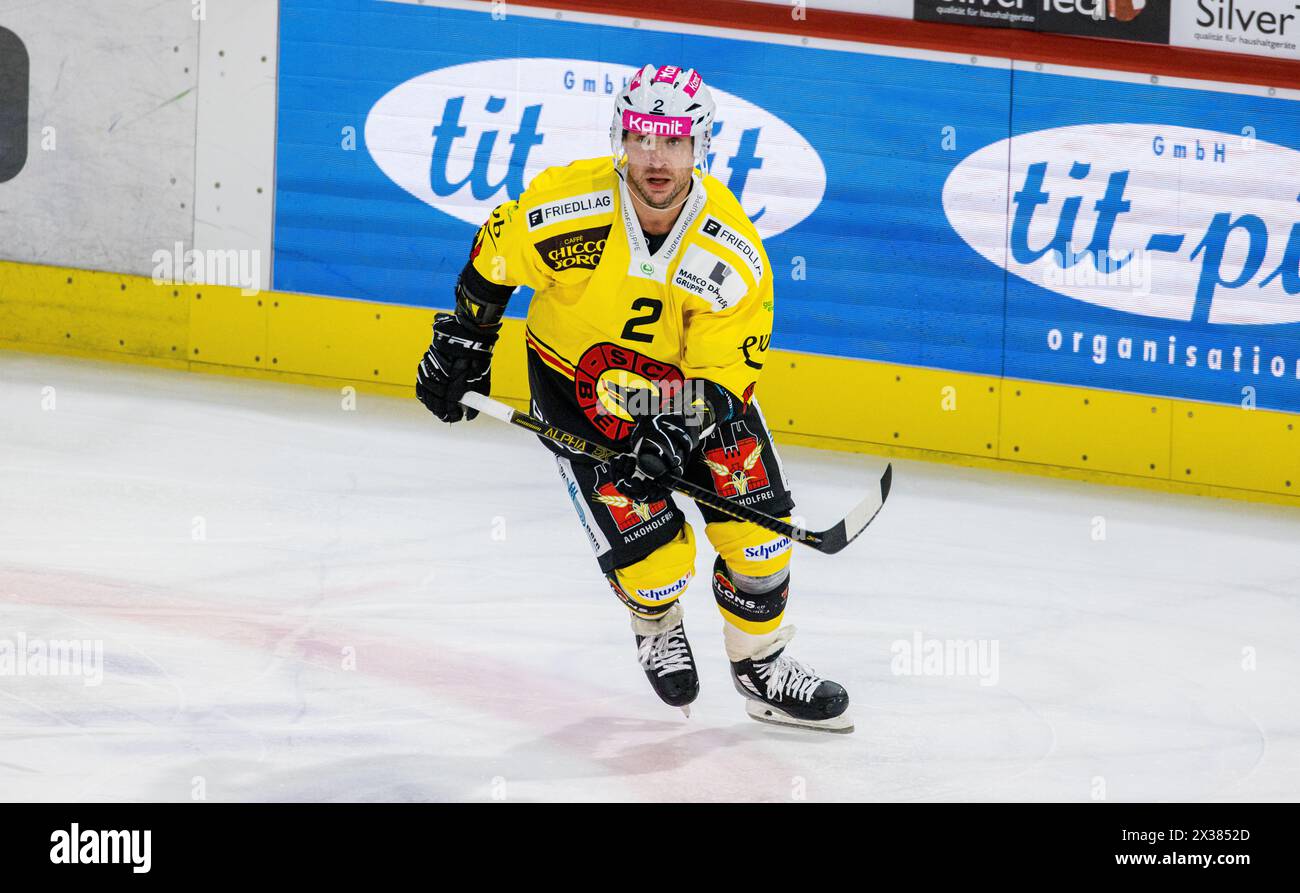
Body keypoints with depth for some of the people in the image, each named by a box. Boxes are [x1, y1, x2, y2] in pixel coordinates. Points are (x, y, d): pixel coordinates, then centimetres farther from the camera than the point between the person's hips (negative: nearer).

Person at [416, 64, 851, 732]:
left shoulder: (733, 251, -23)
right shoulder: (565, 206, -27)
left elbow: (722, 376, -19)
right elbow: (494, 254, -6)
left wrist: (676, 433, -35)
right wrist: (460, 345, 1)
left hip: (691, 381, 2)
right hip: (580, 392, -2)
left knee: (756, 525, -7)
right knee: (650, 554, -12)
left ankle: (762, 668, 17)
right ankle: (656, 627, 25)